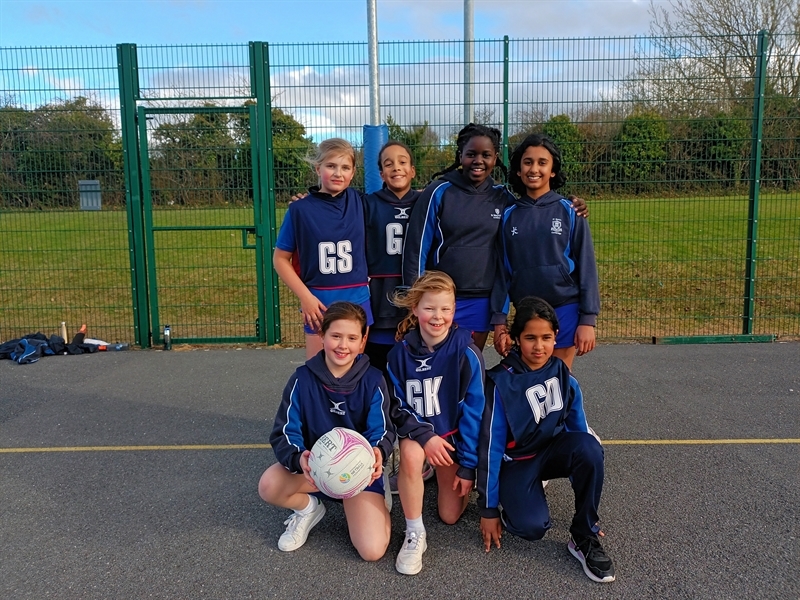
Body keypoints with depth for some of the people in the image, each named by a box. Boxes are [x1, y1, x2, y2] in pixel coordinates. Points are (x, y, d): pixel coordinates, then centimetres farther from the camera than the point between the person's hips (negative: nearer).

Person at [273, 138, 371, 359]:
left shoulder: (359, 202, 1)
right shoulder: (300, 209, -6)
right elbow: (280, 259, -3)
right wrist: (305, 297, -9)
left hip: (357, 301, 2)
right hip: (319, 302, -2)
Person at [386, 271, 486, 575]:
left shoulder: (467, 353, -18)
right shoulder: (401, 353, -11)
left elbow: (474, 411, -13)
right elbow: (397, 407, -6)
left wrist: (468, 466, -11)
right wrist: (424, 436, -24)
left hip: (453, 433, 0)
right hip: (416, 430, 0)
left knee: (450, 515, -1)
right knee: (411, 454, -35)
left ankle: (441, 472, 32)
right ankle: (415, 534, -14)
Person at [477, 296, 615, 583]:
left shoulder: (564, 376, -8)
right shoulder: (502, 381, -18)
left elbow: (579, 429, 2)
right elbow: (491, 445, -15)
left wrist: (587, 494, 6)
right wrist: (489, 509, -12)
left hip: (553, 450, 4)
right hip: (516, 461, -3)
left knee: (589, 447, -30)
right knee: (532, 527, -29)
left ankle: (584, 538, -12)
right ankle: (513, 496, 8)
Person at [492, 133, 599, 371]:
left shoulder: (569, 212, -2)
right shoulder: (508, 216, 5)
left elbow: (586, 266, -3)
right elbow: (502, 271, 6)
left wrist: (588, 319, -7)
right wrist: (499, 320, 2)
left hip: (564, 311, -2)